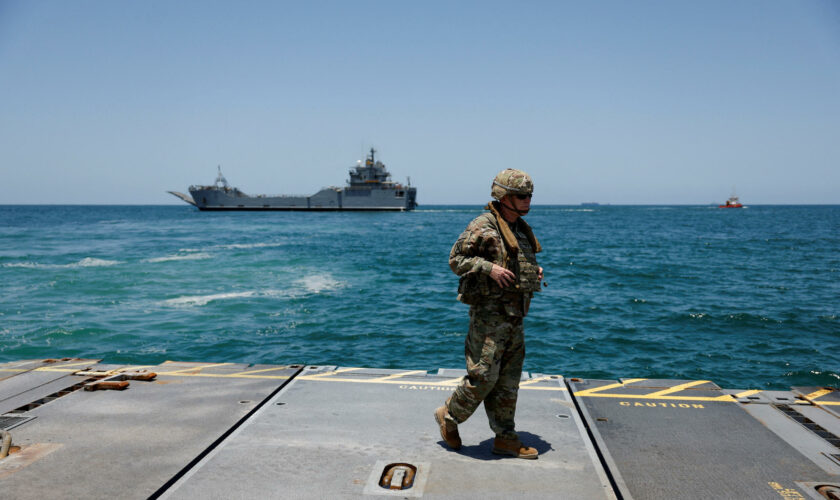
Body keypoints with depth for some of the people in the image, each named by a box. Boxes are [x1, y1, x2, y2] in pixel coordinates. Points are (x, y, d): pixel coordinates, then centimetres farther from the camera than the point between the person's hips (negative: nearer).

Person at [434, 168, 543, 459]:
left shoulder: (520, 229, 16)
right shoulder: (483, 226, -11)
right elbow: (455, 259, -12)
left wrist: (534, 270, 9)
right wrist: (489, 268, -23)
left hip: (515, 316, 8)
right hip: (489, 313, -8)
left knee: (508, 381, 11)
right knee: (483, 376, -6)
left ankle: (505, 438, 20)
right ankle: (448, 416, 16)